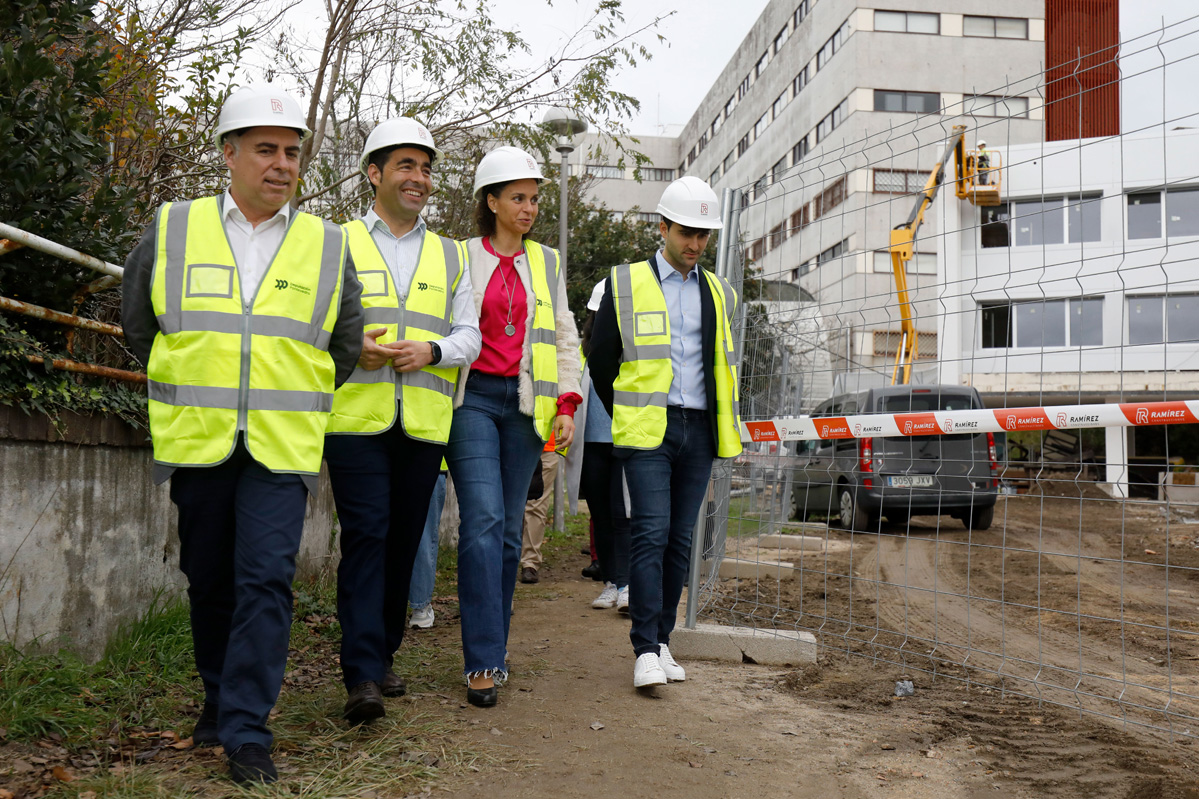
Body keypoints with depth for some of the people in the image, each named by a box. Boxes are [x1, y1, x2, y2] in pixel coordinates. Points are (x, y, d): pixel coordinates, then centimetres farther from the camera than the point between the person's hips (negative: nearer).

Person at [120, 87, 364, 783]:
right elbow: (139, 325, 16)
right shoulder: (171, 231, 5)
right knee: (209, 580, 11)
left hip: (283, 447, -1)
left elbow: (345, 348, 15)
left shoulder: (328, 247, 5)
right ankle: (220, 698, 31)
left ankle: (247, 731, -3)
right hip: (197, 441, 1)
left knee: (266, 581, -8)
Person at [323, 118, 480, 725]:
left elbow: (469, 336, 13)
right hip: (357, 417, -3)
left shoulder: (450, 255, 17)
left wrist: (431, 349, -8)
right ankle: (361, 675, -11)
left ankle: (382, 657, 22)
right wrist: (352, 349, -14)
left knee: (403, 542, 8)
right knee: (366, 537, -11)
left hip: (424, 422, 4)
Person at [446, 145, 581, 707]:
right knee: (483, 519, -16)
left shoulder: (548, 263, 15)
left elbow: (564, 339, 16)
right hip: (472, 397, -3)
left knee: (509, 528, 4)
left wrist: (567, 406, 5)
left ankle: (492, 647, 17)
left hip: (525, 405, 3)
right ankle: (484, 661, -15)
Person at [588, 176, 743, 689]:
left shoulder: (719, 294, 15)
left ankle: (662, 640, 15)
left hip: (698, 433, 4)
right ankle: (646, 651, -10)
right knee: (650, 534, -12)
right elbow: (600, 359, 6)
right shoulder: (626, 285, 2)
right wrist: (626, 418, 8)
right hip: (647, 431, -4)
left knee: (680, 539, 6)